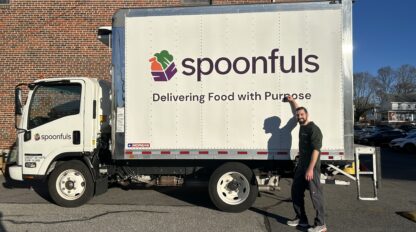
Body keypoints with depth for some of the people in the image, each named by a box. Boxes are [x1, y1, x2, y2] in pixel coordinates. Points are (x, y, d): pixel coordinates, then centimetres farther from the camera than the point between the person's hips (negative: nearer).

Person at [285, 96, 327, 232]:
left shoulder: (313, 129, -16)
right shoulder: (302, 125, 10)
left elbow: (316, 150, -21)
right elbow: (297, 110, 33)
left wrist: (310, 169, -25)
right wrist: (292, 101, 33)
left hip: (311, 167, -9)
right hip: (301, 165, 10)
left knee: (315, 194, -5)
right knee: (296, 191, 14)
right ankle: (301, 219, 25)